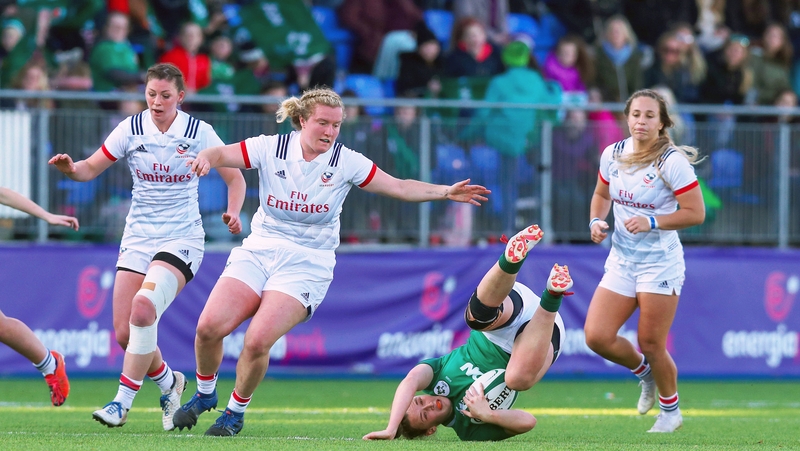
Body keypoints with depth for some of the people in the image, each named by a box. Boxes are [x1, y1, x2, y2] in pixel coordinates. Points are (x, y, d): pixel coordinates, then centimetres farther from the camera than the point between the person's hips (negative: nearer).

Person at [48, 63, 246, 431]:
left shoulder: (199, 132, -5)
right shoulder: (131, 129, 0)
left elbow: (235, 178, 3)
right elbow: (91, 169, 4)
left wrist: (233, 212, -16)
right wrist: (71, 168, -18)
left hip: (182, 239, -4)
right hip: (138, 239, 4)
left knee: (144, 307, -27)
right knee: (124, 332, -5)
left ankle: (123, 401, -19)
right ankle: (169, 382, 25)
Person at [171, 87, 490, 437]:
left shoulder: (346, 162, -2)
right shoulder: (271, 149, -2)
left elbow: (400, 188, 1)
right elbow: (222, 154, -7)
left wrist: (446, 192, -10)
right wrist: (205, 158, -30)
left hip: (306, 266, -2)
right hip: (258, 251, 2)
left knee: (258, 340, -22)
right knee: (209, 326, -16)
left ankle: (236, 410, 3)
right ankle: (204, 394, 14)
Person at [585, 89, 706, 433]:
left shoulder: (673, 161, -14)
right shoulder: (613, 154, 3)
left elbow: (696, 213, -14)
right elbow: (601, 194, 21)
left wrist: (652, 223, -22)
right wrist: (597, 221, 1)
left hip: (660, 263, -5)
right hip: (621, 260, 5)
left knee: (651, 344, -2)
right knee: (596, 336, -6)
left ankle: (670, 411, 23)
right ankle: (644, 372, 25)